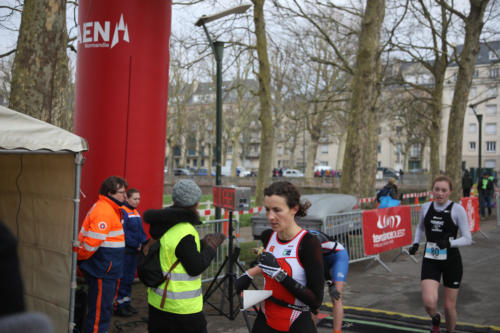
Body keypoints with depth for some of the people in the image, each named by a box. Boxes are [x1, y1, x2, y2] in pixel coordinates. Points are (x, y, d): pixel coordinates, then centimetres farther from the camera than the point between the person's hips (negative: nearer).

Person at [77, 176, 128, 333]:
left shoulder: (110, 209, 14)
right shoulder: (104, 211, -20)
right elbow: (92, 242, -24)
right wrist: (80, 257, -10)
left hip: (108, 270, 10)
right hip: (102, 271, -10)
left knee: (104, 308, 19)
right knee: (100, 310, -1)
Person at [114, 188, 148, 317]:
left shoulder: (136, 212, 14)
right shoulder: (122, 211, -12)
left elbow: (141, 230, 17)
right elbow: (123, 233, -18)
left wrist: (143, 242, 1)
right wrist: (135, 245, -18)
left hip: (135, 250, 8)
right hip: (126, 251, -8)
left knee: (130, 277, 15)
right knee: (123, 278, -4)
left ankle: (126, 302, 25)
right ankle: (118, 305, 5)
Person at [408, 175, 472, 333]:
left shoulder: (457, 209, -9)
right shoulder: (426, 207, 2)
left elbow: (467, 239, -10)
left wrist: (450, 243, -27)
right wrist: (416, 243, 7)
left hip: (451, 261, -2)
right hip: (430, 260, 2)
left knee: (449, 306, 7)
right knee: (429, 302, -17)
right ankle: (435, 320, 19)